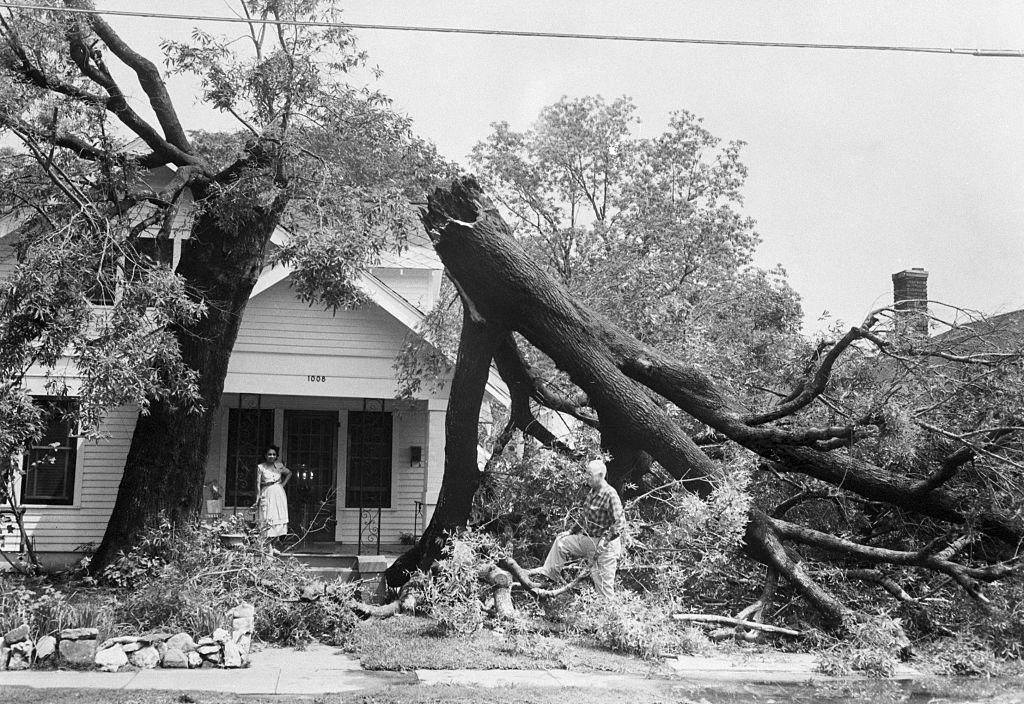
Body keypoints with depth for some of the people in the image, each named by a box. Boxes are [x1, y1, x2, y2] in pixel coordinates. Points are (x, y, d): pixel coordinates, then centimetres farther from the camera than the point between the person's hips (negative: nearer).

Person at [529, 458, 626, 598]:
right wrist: (571, 531, 19)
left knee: (603, 583, -5)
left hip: (605, 544, -9)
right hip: (587, 538, 9)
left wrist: (604, 540, -30)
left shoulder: (610, 495, -20)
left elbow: (620, 523, -24)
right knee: (561, 541, 15)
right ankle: (549, 572, 29)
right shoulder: (592, 492, 8)